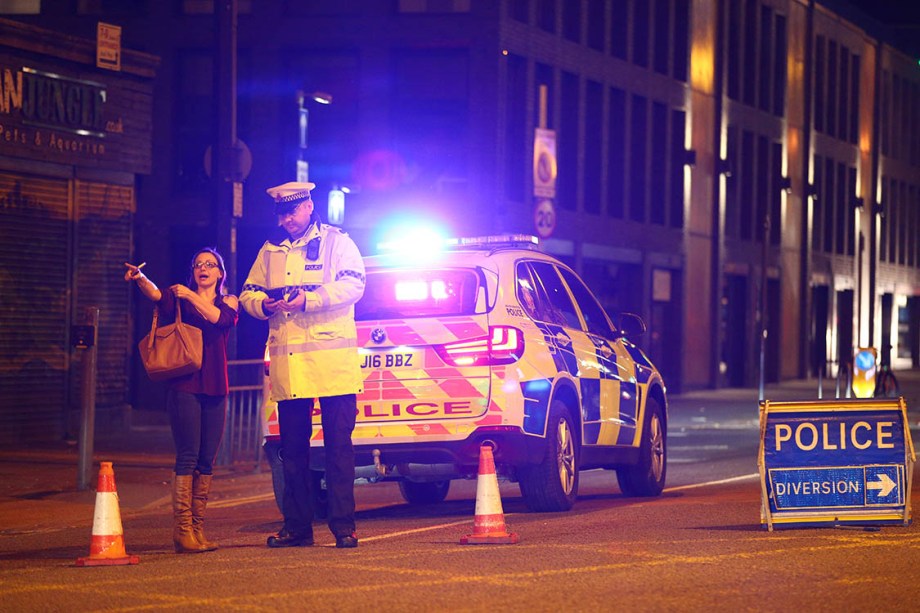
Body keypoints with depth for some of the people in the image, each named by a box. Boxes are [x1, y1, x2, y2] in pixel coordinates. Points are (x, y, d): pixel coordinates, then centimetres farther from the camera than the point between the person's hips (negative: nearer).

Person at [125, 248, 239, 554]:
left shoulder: (229, 302, 13)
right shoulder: (180, 297, 6)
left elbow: (221, 318, -9)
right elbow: (156, 295, -15)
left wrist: (193, 298, -18)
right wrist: (140, 279, -34)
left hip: (215, 388, 3)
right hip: (185, 386, -3)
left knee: (207, 461, 4)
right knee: (188, 457, -11)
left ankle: (197, 529, 9)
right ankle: (182, 531, -12)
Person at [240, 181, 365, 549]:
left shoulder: (336, 243, 4)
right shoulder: (271, 250, 18)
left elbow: (352, 285, -10)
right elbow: (248, 293, 20)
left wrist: (307, 300, -20)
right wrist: (264, 304, -4)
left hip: (332, 360, -5)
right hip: (287, 363, 5)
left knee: (338, 444, -4)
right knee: (292, 447, 6)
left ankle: (343, 525, -2)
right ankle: (297, 526, 11)